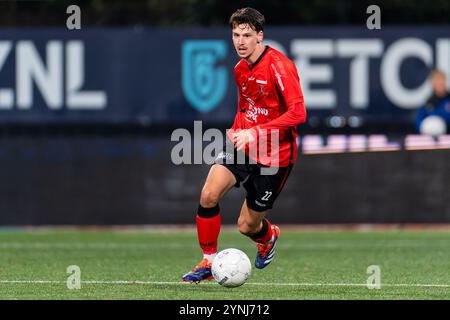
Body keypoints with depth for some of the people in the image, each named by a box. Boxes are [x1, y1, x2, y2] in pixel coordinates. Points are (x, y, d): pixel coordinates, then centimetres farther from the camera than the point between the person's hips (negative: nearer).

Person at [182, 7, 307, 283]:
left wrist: (256, 132, -29)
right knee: (209, 194, -19)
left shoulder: (279, 66, -18)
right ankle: (209, 262, -4)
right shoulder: (240, 69, 7)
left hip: (274, 155, -6)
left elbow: (298, 113, -25)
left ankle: (269, 236, 41)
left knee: (247, 225, 3)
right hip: (243, 147, 6)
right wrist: (237, 130, 6)